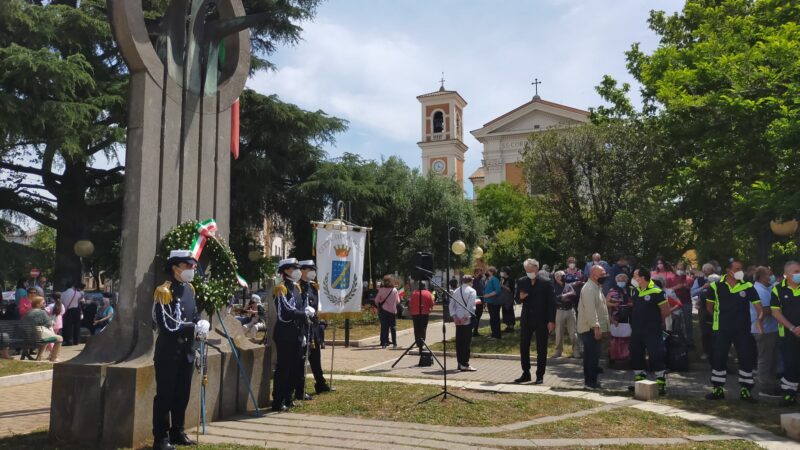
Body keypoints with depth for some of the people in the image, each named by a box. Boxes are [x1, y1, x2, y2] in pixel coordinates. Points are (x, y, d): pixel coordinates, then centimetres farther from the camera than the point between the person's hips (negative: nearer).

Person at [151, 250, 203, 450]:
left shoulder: (189, 289, 10)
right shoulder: (164, 291, -14)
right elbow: (167, 326, -19)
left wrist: (200, 326, -5)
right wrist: (193, 327, -17)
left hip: (187, 352, 7)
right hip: (168, 352, -7)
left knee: (182, 395, 15)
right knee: (165, 396, 0)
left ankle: (177, 432, 27)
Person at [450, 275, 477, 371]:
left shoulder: (456, 291, 11)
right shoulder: (471, 291, -6)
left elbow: (451, 304, 5)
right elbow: (470, 305, -17)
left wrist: (454, 316, 0)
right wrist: (466, 316, -16)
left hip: (458, 319, 6)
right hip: (467, 319, -6)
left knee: (459, 341, 10)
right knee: (467, 342, -4)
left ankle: (460, 362, 15)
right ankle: (465, 364, -5)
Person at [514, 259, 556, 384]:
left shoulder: (546, 283, -8)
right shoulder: (521, 282, 3)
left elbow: (552, 303, -7)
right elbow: (517, 298, 12)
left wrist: (551, 321, -11)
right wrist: (520, 297, -13)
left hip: (542, 320, -4)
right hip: (526, 319, 4)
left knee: (541, 349, 4)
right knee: (523, 347, 7)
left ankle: (540, 375, 12)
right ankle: (526, 374, 19)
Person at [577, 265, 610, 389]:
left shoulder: (597, 287, 18)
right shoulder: (589, 289, -16)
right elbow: (590, 309, -24)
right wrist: (596, 326, -27)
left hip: (594, 328, 10)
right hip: (591, 328, -10)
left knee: (590, 355, 14)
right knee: (593, 355, -7)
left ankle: (589, 380, 20)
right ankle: (591, 381, -3)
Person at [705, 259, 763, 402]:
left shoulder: (748, 286, -2)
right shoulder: (716, 286, -3)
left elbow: (757, 304, -8)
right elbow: (709, 305, 11)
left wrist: (760, 316, -26)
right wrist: (719, 317, 8)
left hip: (742, 329, 0)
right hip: (721, 329, 0)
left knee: (746, 358, 4)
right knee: (718, 358, 5)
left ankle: (745, 390, 17)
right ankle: (718, 389, 17)